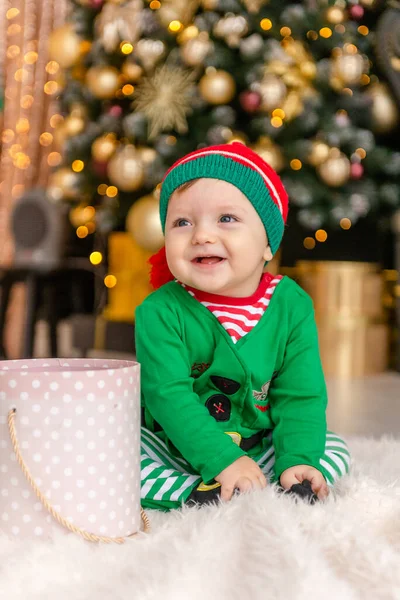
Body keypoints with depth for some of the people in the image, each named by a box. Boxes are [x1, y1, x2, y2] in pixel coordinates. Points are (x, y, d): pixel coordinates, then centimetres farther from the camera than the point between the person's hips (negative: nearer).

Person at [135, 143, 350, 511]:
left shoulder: (292, 306, -8)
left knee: (335, 450, -10)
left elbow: (300, 396, -9)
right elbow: (169, 396, -23)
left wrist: (298, 460, -24)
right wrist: (222, 460, -32)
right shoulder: (160, 313, -16)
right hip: (174, 450, -2)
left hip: (257, 449, 3)